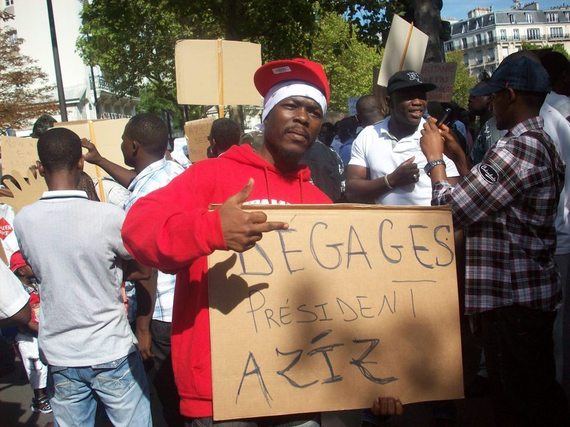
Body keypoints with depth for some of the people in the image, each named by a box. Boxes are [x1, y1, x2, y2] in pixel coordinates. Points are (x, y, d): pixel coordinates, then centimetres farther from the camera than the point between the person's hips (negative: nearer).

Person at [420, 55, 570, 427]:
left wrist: (435, 158, -6)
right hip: (534, 292, 10)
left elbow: (454, 211, -21)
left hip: (511, 298, -10)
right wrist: (458, 155, 17)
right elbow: (483, 199, 18)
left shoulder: (518, 147, -20)